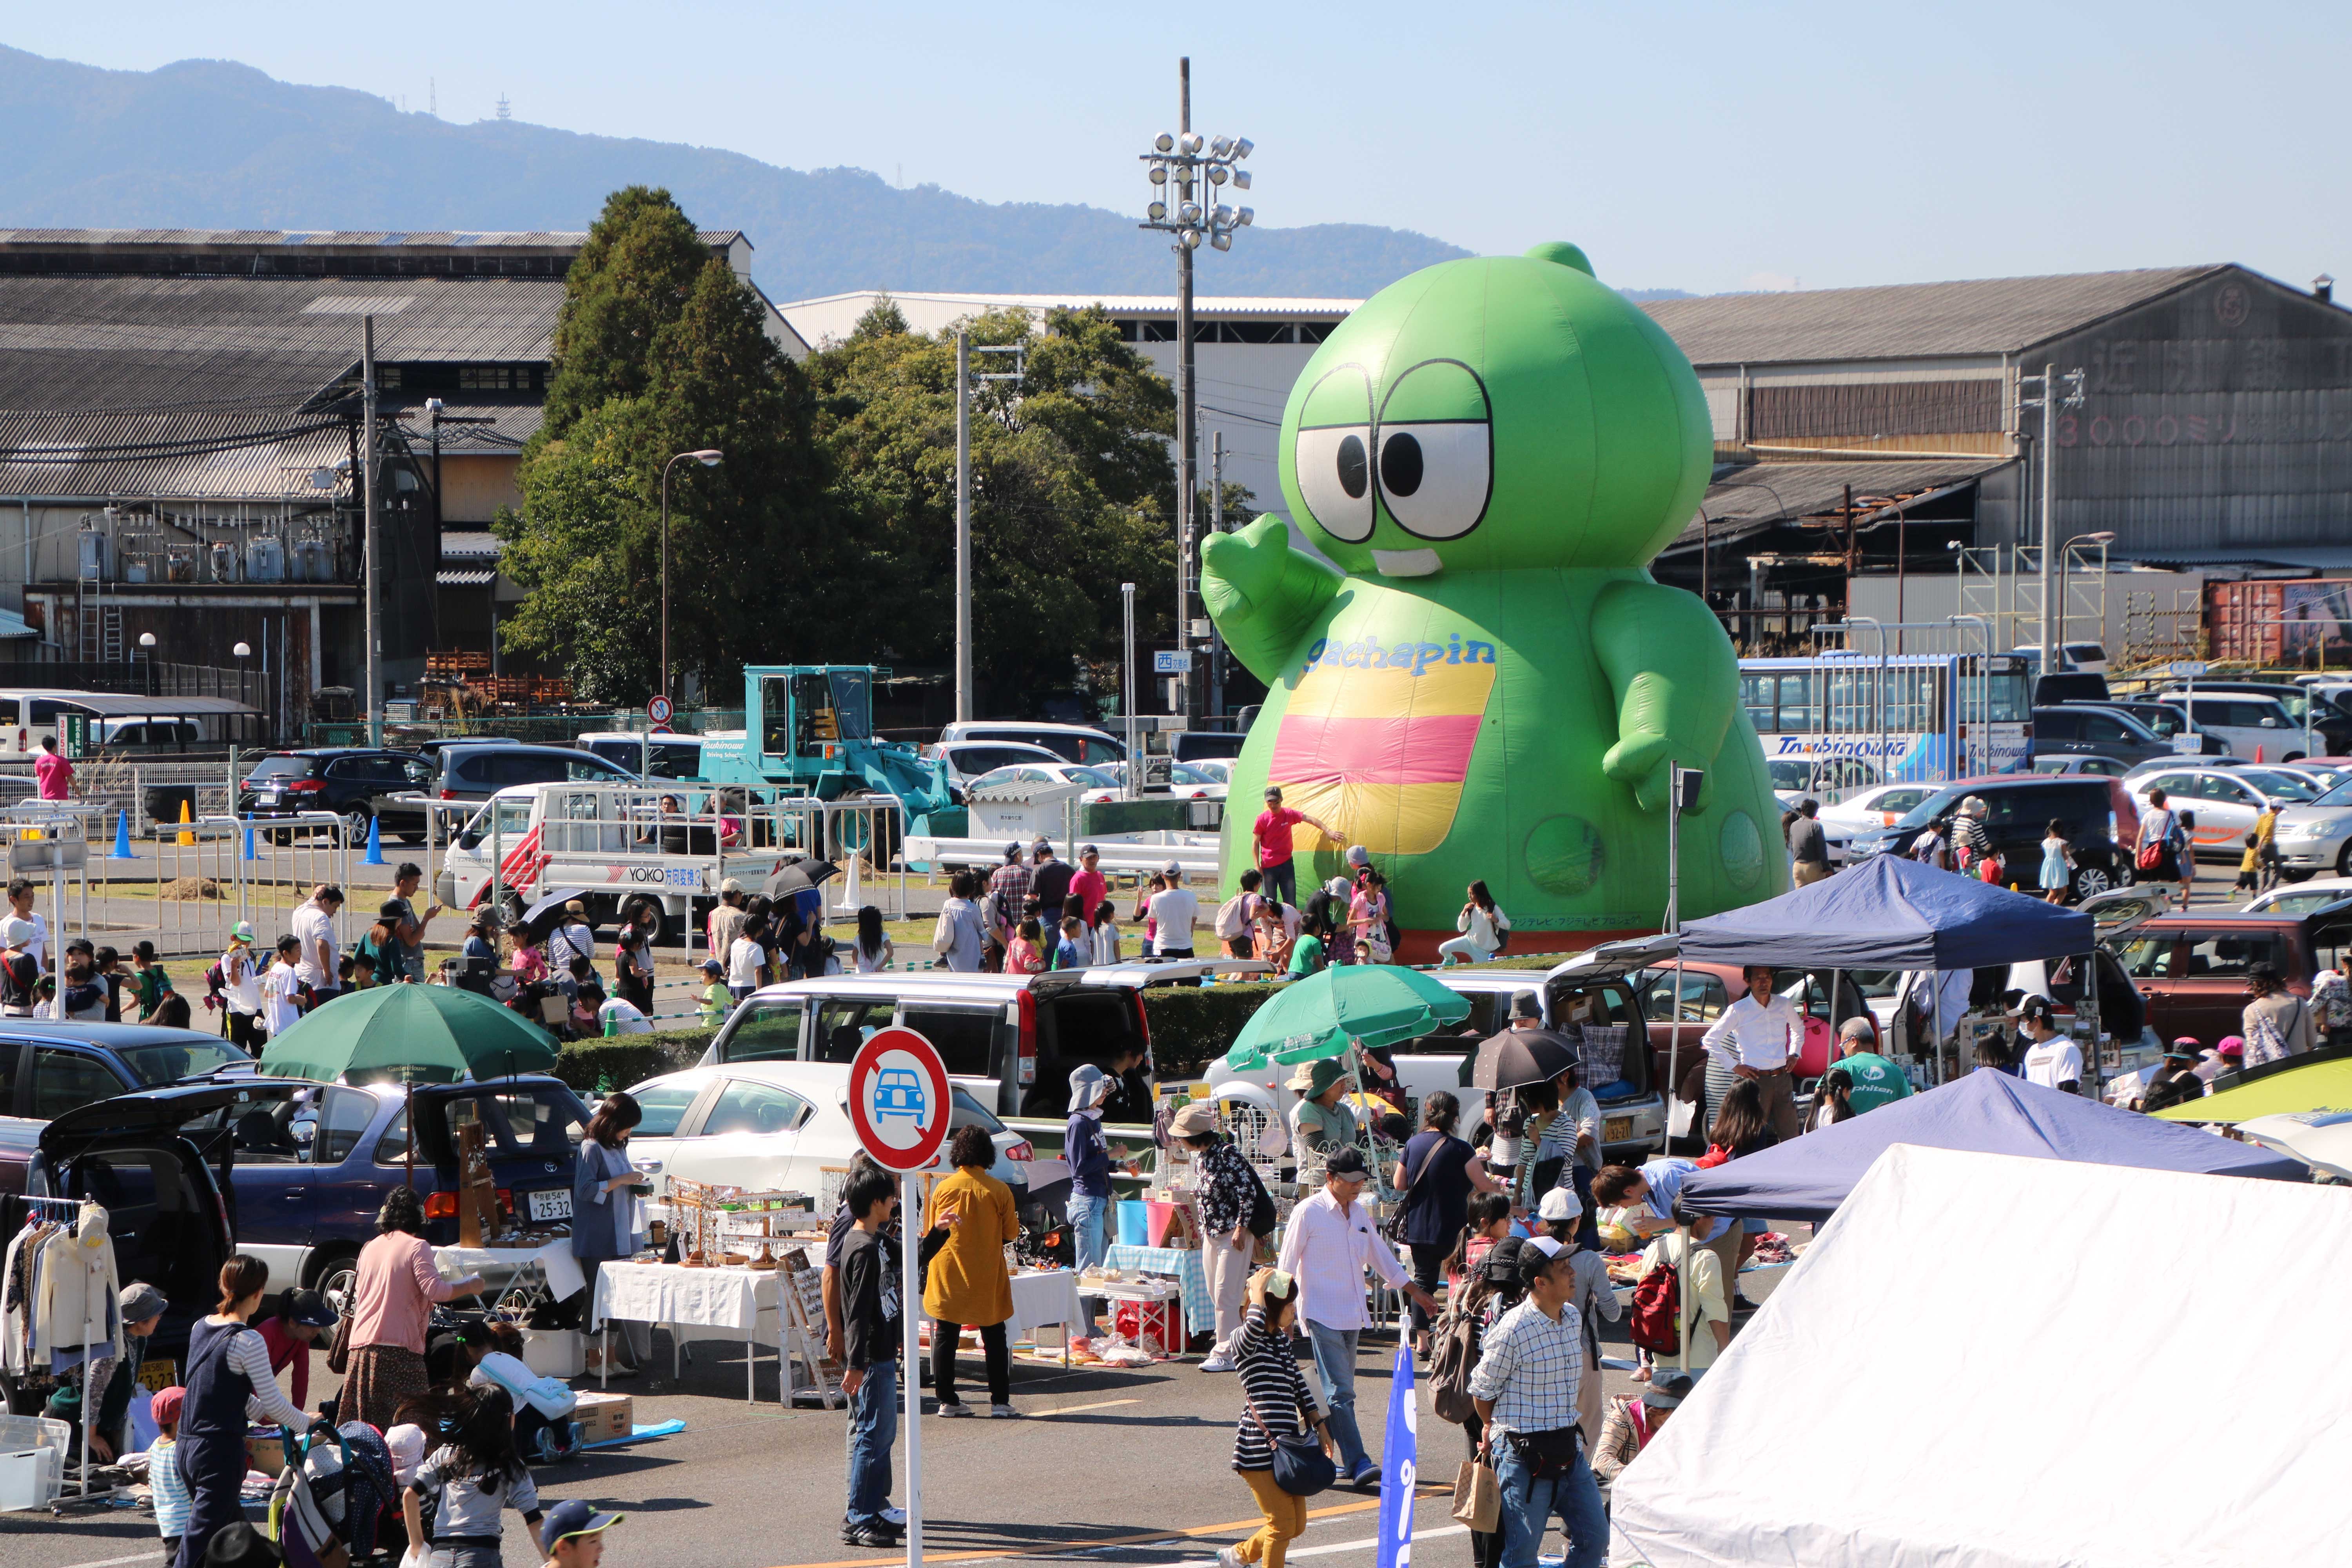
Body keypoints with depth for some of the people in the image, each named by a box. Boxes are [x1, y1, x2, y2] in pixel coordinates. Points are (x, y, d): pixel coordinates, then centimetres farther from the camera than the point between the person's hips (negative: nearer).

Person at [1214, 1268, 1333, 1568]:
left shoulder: (1283, 1340, 16)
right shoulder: (1245, 1341, -10)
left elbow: (1298, 1386, 23)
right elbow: (1257, 1325, -34)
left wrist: (1320, 1426, 19)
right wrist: (1258, 1291, -18)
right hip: (1259, 1449, -8)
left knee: (1297, 1526, 13)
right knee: (1282, 1523, -9)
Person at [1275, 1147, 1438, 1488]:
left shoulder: (1360, 1216, 13)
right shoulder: (1308, 1214, -7)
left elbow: (1382, 1258, 24)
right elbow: (1287, 1267, -5)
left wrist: (1415, 1291, 26)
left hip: (1352, 1316, 7)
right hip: (1322, 1315, -7)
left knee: (1339, 1391, 9)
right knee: (1340, 1392, -13)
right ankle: (1358, 1463, -20)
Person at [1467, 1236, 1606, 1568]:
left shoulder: (1573, 1319, 6)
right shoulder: (1513, 1329, -18)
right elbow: (1482, 1389, -5)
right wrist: (1492, 1428, 12)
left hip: (1568, 1450, 7)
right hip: (1525, 1456, -7)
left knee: (1595, 1536, 8)